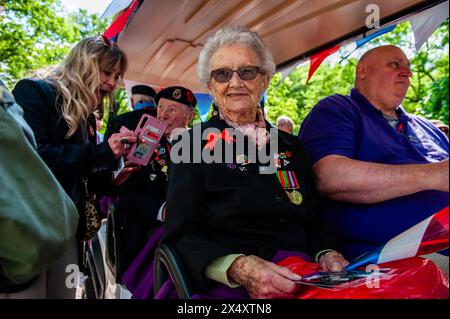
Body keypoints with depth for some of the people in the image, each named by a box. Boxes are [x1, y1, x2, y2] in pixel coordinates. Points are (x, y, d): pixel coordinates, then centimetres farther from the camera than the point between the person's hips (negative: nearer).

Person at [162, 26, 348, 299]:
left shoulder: (291, 146, 12)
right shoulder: (194, 145, -1)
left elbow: (312, 222, 15)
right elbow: (181, 235, -8)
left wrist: (327, 254, -6)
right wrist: (239, 268, -25)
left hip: (303, 278, 6)